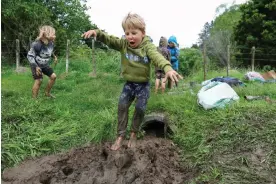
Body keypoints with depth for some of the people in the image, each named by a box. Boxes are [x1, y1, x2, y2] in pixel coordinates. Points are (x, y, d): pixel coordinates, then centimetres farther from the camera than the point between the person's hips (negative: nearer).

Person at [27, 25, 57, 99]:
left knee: (53, 76, 2)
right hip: (36, 65, -7)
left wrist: (54, 57, 6)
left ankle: (47, 93, 20)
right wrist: (36, 67, -30)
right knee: (39, 80, -14)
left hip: (45, 65, 7)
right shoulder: (37, 44, -30)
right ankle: (34, 98, -2)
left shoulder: (51, 43, -9)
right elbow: (29, 56, -25)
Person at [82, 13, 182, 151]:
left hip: (143, 84, -2)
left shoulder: (147, 46, -18)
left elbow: (157, 56, -35)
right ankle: (120, 135, 9)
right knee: (122, 106, -4)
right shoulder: (123, 44, -7)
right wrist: (97, 32, -35)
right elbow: (109, 40, -13)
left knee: (140, 108, -4)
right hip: (129, 83, 3)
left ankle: (133, 133, 19)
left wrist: (168, 68, -56)